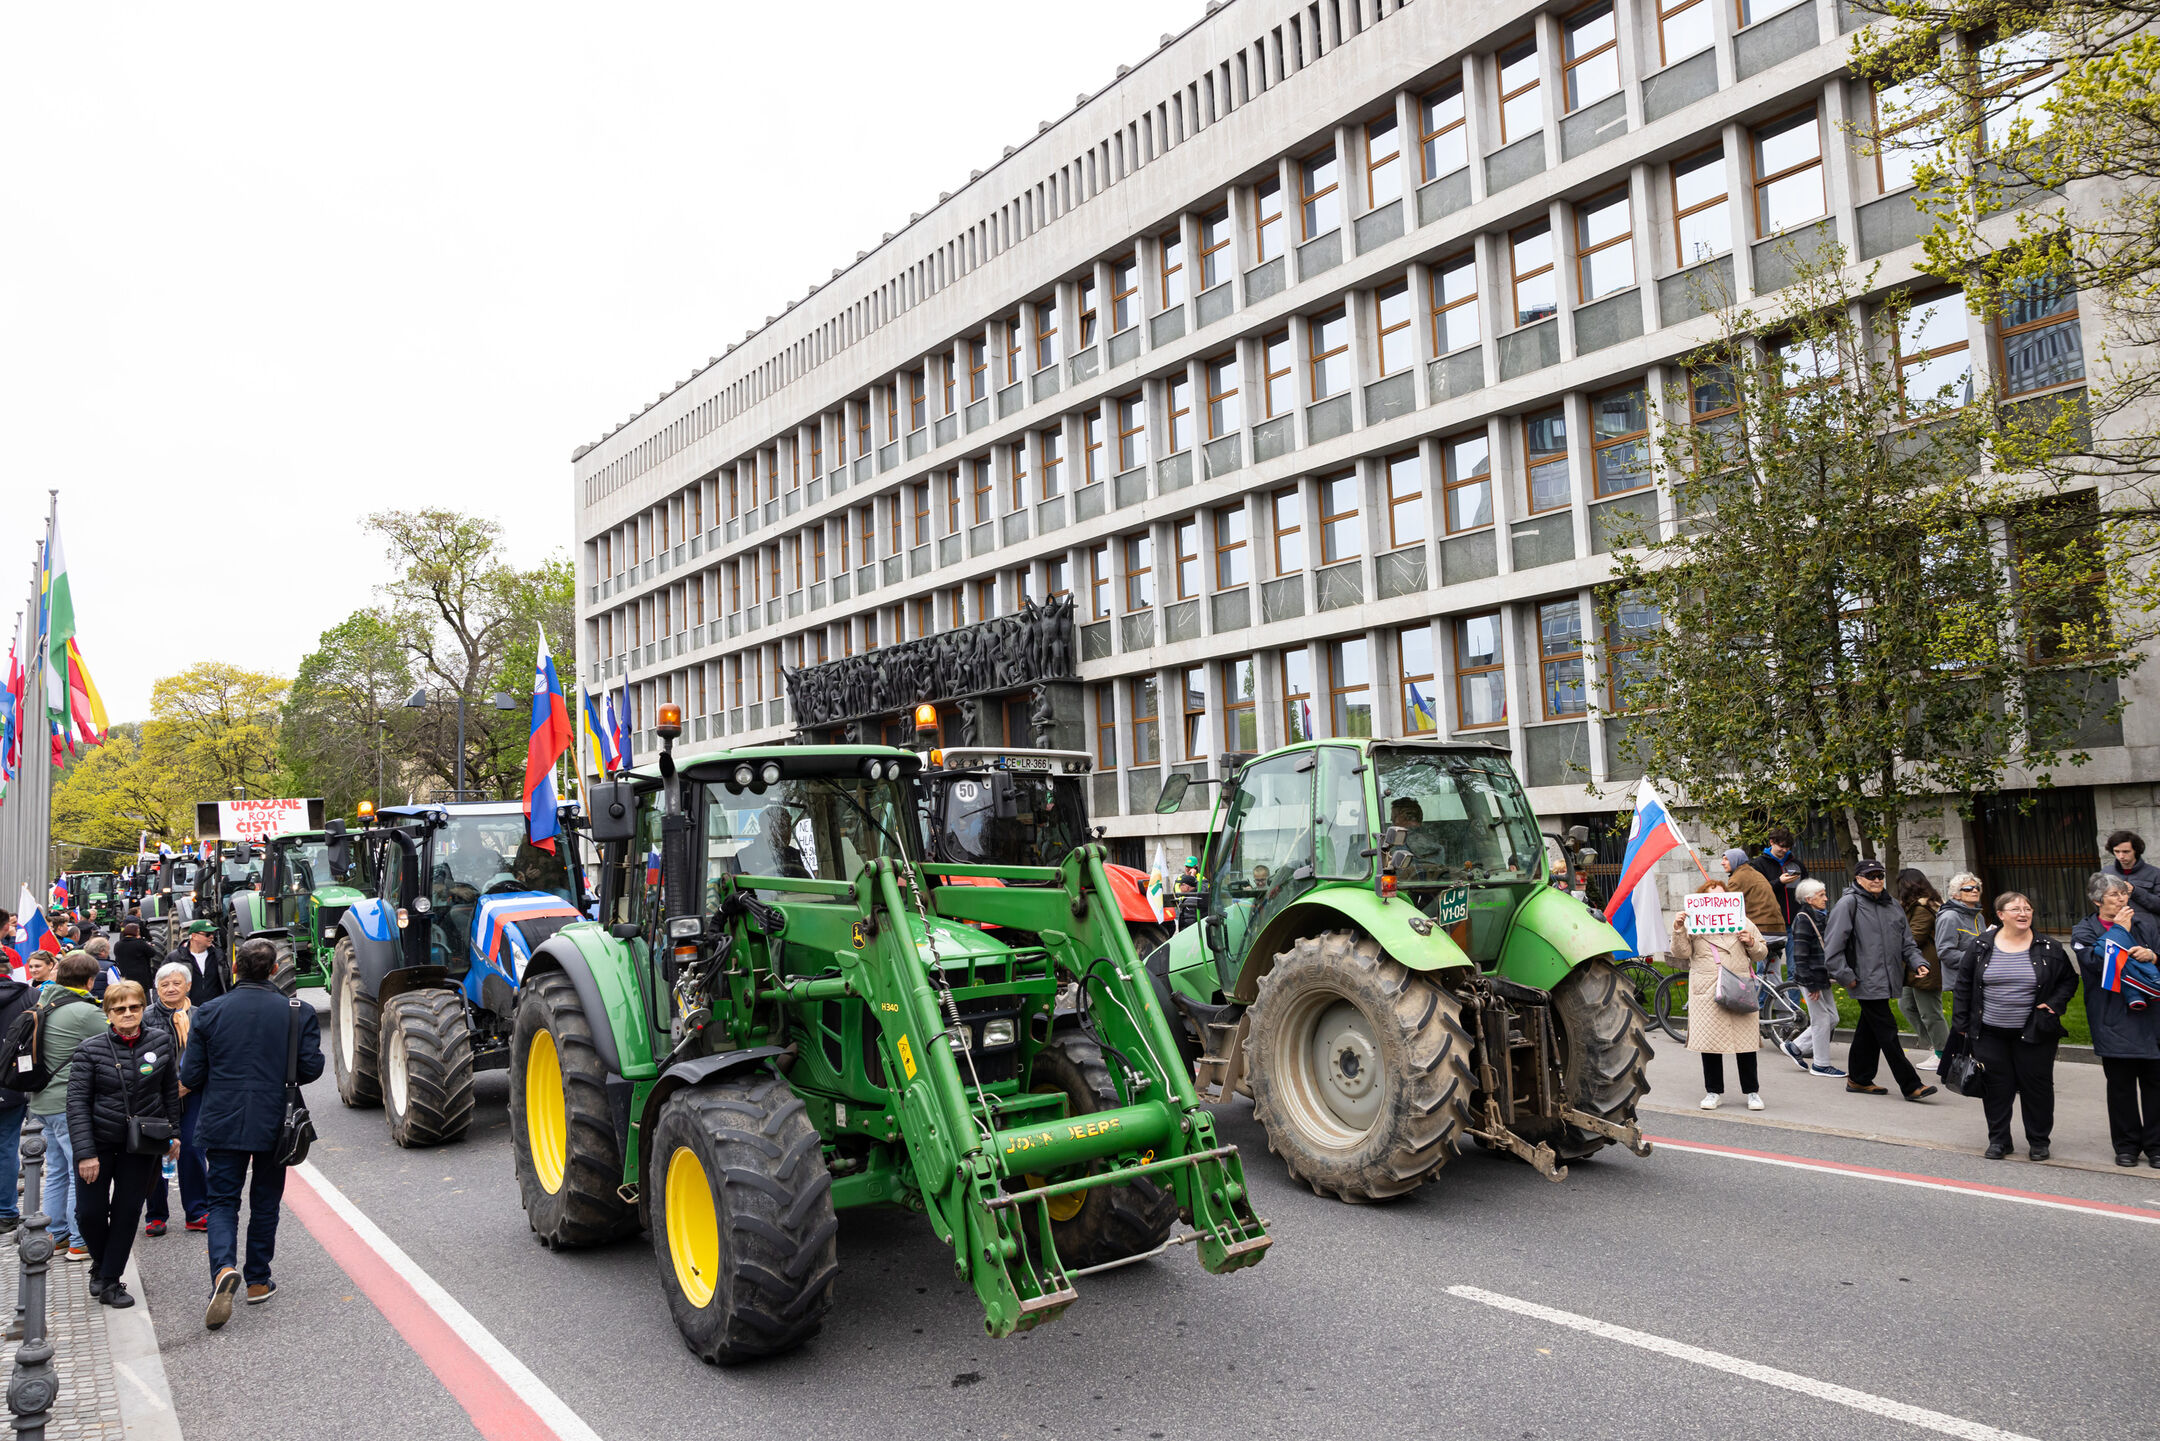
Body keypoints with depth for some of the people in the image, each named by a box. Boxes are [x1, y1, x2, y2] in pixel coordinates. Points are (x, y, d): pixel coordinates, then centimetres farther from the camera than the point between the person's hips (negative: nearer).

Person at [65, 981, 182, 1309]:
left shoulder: (160, 1042, -4)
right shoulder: (90, 1050, -11)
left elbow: (170, 1091, 8)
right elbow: (77, 1103, -11)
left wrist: (173, 1133, 9)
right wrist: (85, 1153, -16)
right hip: (99, 1141, -1)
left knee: (128, 1210, 4)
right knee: (90, 1211, 1)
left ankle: (110, 1281, 18)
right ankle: (100, 1263, 31)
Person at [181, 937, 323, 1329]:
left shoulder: (210, 1012, -5)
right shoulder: (297, 1012, -7)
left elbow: (190, 1077, -3)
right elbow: (311, 1068, -6)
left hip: (223, 1124, 0)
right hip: (274, 1125, 0)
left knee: (222, 1201, 8)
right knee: (265, 1202, 14)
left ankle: (224, 1268, -16)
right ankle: (258, 1280, 21)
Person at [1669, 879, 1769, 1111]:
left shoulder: (1743, 922, 15)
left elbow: (1761, 954, 16)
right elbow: (1681, 953, 1)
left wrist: (1751, 942, -4)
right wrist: (1678, 930, -13)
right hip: (1707, 992, -1)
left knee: (1746, 1039, 0)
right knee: (1709, 1040, 2)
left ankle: (1752, 1091, 13)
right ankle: (1713, 1091, 13)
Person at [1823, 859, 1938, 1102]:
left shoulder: (1891, 906, 15)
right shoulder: (1848, 904, -9)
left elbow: (1906, 942, 19)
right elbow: (1833, 945, -13)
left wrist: (1917, 962, 1)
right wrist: (1845, 976, -14)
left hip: (1886, 980, 8)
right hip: (1866, 981, -8)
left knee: (1869, 1030, 15)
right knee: (1887, 1032, -6)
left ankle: (1859, 1079, 25)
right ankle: (1911, 1086, -3)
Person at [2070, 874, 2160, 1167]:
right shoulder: (2084, 932, 0)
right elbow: (2100, 962, -15)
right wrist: (2120, 931, -10)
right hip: (2114, 1021, -2)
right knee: (2120, 1084, 5)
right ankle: (2127, 1145, 16)